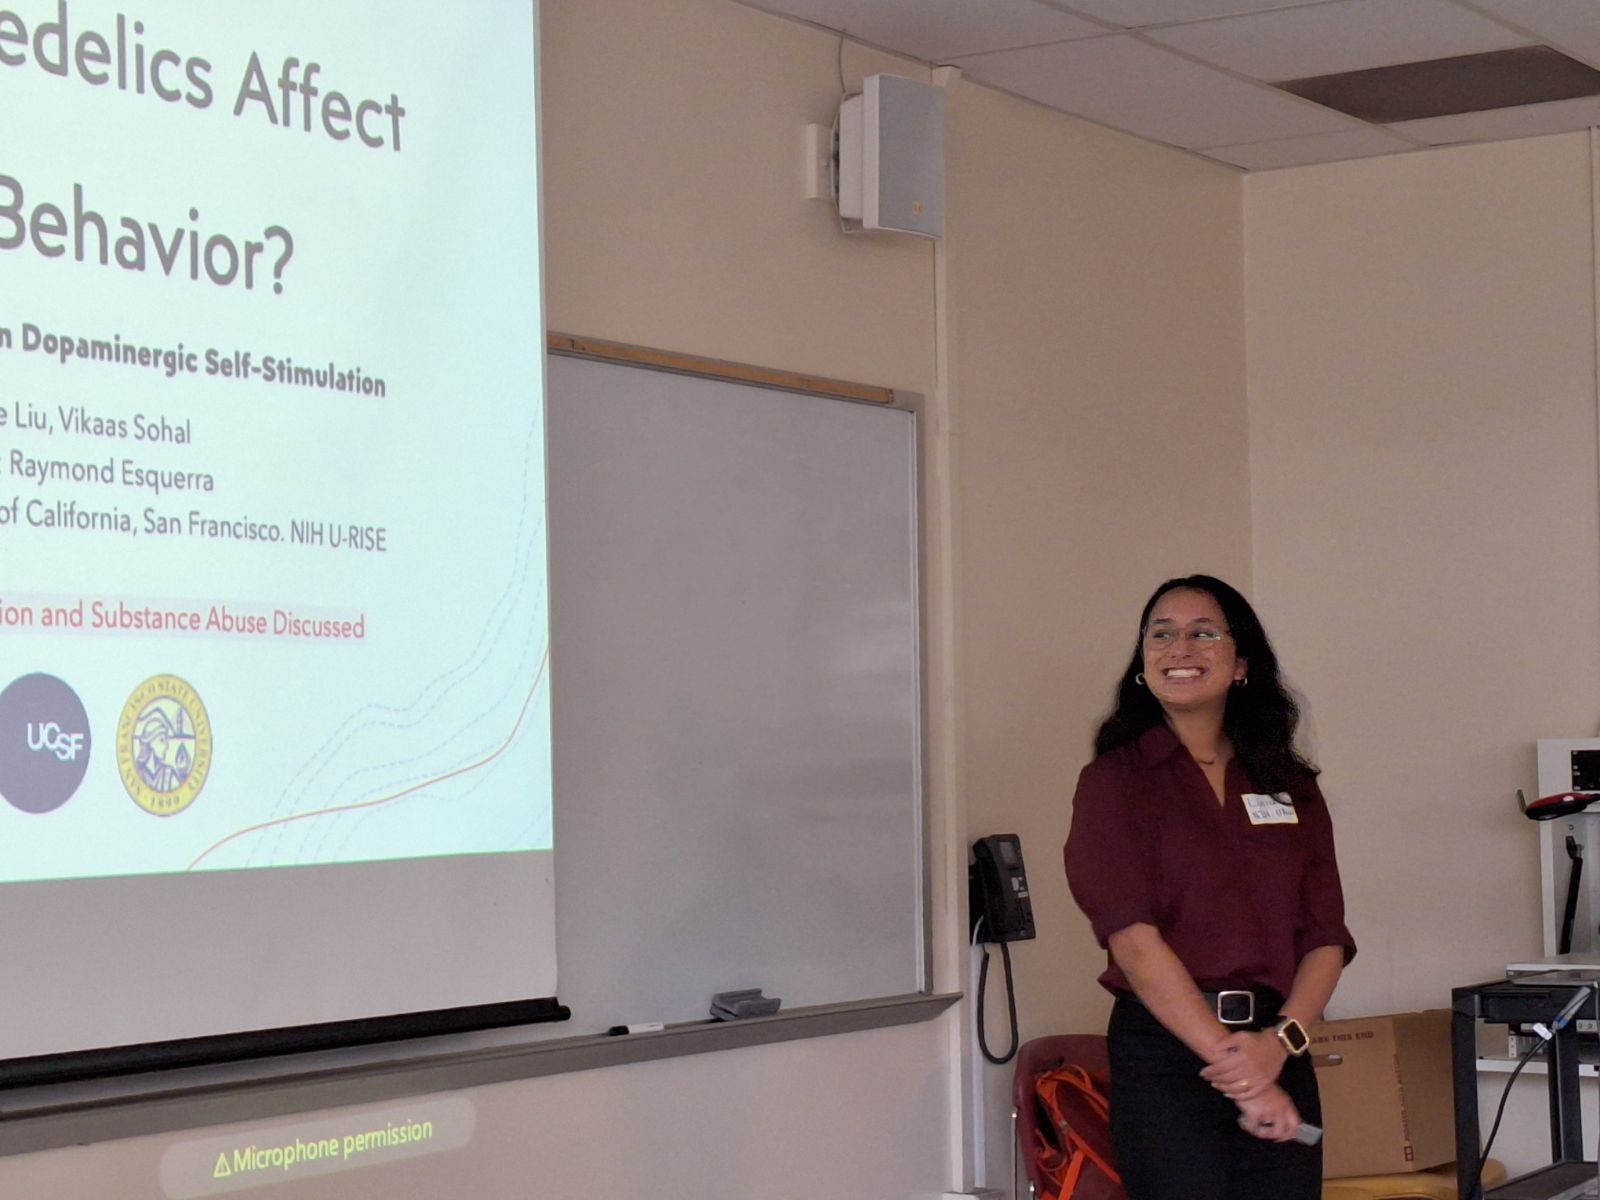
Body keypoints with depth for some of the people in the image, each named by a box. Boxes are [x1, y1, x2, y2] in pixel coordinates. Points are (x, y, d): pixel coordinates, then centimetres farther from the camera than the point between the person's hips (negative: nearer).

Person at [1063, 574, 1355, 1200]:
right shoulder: (1115, 779, 1)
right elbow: (1135, 939, -10)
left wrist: (1280, 1042, -12)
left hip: (1279, 1051, 4)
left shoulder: (1291, 787, 14)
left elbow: (1326, 938, 7)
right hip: (1164, 1053, -4)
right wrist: (1232, 1065, -15)